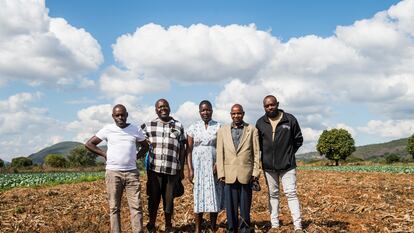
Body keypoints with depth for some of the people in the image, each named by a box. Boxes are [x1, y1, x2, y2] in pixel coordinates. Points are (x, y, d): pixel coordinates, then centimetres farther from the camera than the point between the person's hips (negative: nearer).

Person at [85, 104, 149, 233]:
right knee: (114, 208, 4)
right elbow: (89, 144, 7)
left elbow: (145, 146, 20)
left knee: (136, 206, -3)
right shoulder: (108, 129, 1)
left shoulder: (136, 129, 5)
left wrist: (136, 157, 6)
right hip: (113, 173, -1)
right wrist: (104, 154, 0)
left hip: (132, 173, 1)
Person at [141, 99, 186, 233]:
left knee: (169, 199, 8)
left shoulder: (178, 126, 7)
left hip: (172, 170, 0)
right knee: (153, 198, 6)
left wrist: (181, 170, 7)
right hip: (154, 169, 0)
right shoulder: (149, 126, 6)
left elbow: (182, 149, 8)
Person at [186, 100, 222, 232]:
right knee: (199, 196, 1)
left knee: (214, 195, 2)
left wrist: (218, 164, -14)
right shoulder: (193, 127, 5)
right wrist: (190, 169, -5)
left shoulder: (218, 127, 4)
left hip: (213, 166, 0)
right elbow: (189, 150, 3)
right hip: (198, 166, 0)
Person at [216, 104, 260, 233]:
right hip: (229, 175, 1)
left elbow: (256, 153, 5)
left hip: (246, 174, -1)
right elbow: (220, 154, 7)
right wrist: (221, 173, 0)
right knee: (231, 206, 3)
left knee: (245, 205, 4)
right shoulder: (222, 131, 10)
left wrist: (255, 172, -1)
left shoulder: (252, 130, 7)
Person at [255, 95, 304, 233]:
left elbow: (298, 140, 6)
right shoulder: (260, 123, 3)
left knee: (291, 193, -5)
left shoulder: (290, 119, -4)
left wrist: (289, 154, 4)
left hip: (287, 164, -3)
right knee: (273, 194, 10)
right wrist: (267, 154, 7)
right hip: (268, 165, 3)